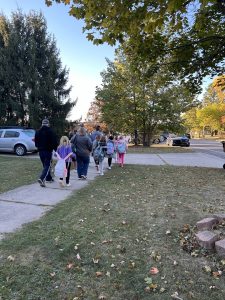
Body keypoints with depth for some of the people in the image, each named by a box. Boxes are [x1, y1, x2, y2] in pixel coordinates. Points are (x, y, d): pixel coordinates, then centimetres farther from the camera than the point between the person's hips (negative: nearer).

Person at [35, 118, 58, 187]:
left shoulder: (37, 132, 8)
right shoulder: (50, 131, -10)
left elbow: (36, 142, 15)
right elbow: (54, 142, -11)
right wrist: (56, 150, -1)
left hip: (41, 151, 6)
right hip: (48, 151, -6)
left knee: (45, 165, 18)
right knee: (47, 166, -5)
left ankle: (48, 178, 28)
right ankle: (41, 179, -21)